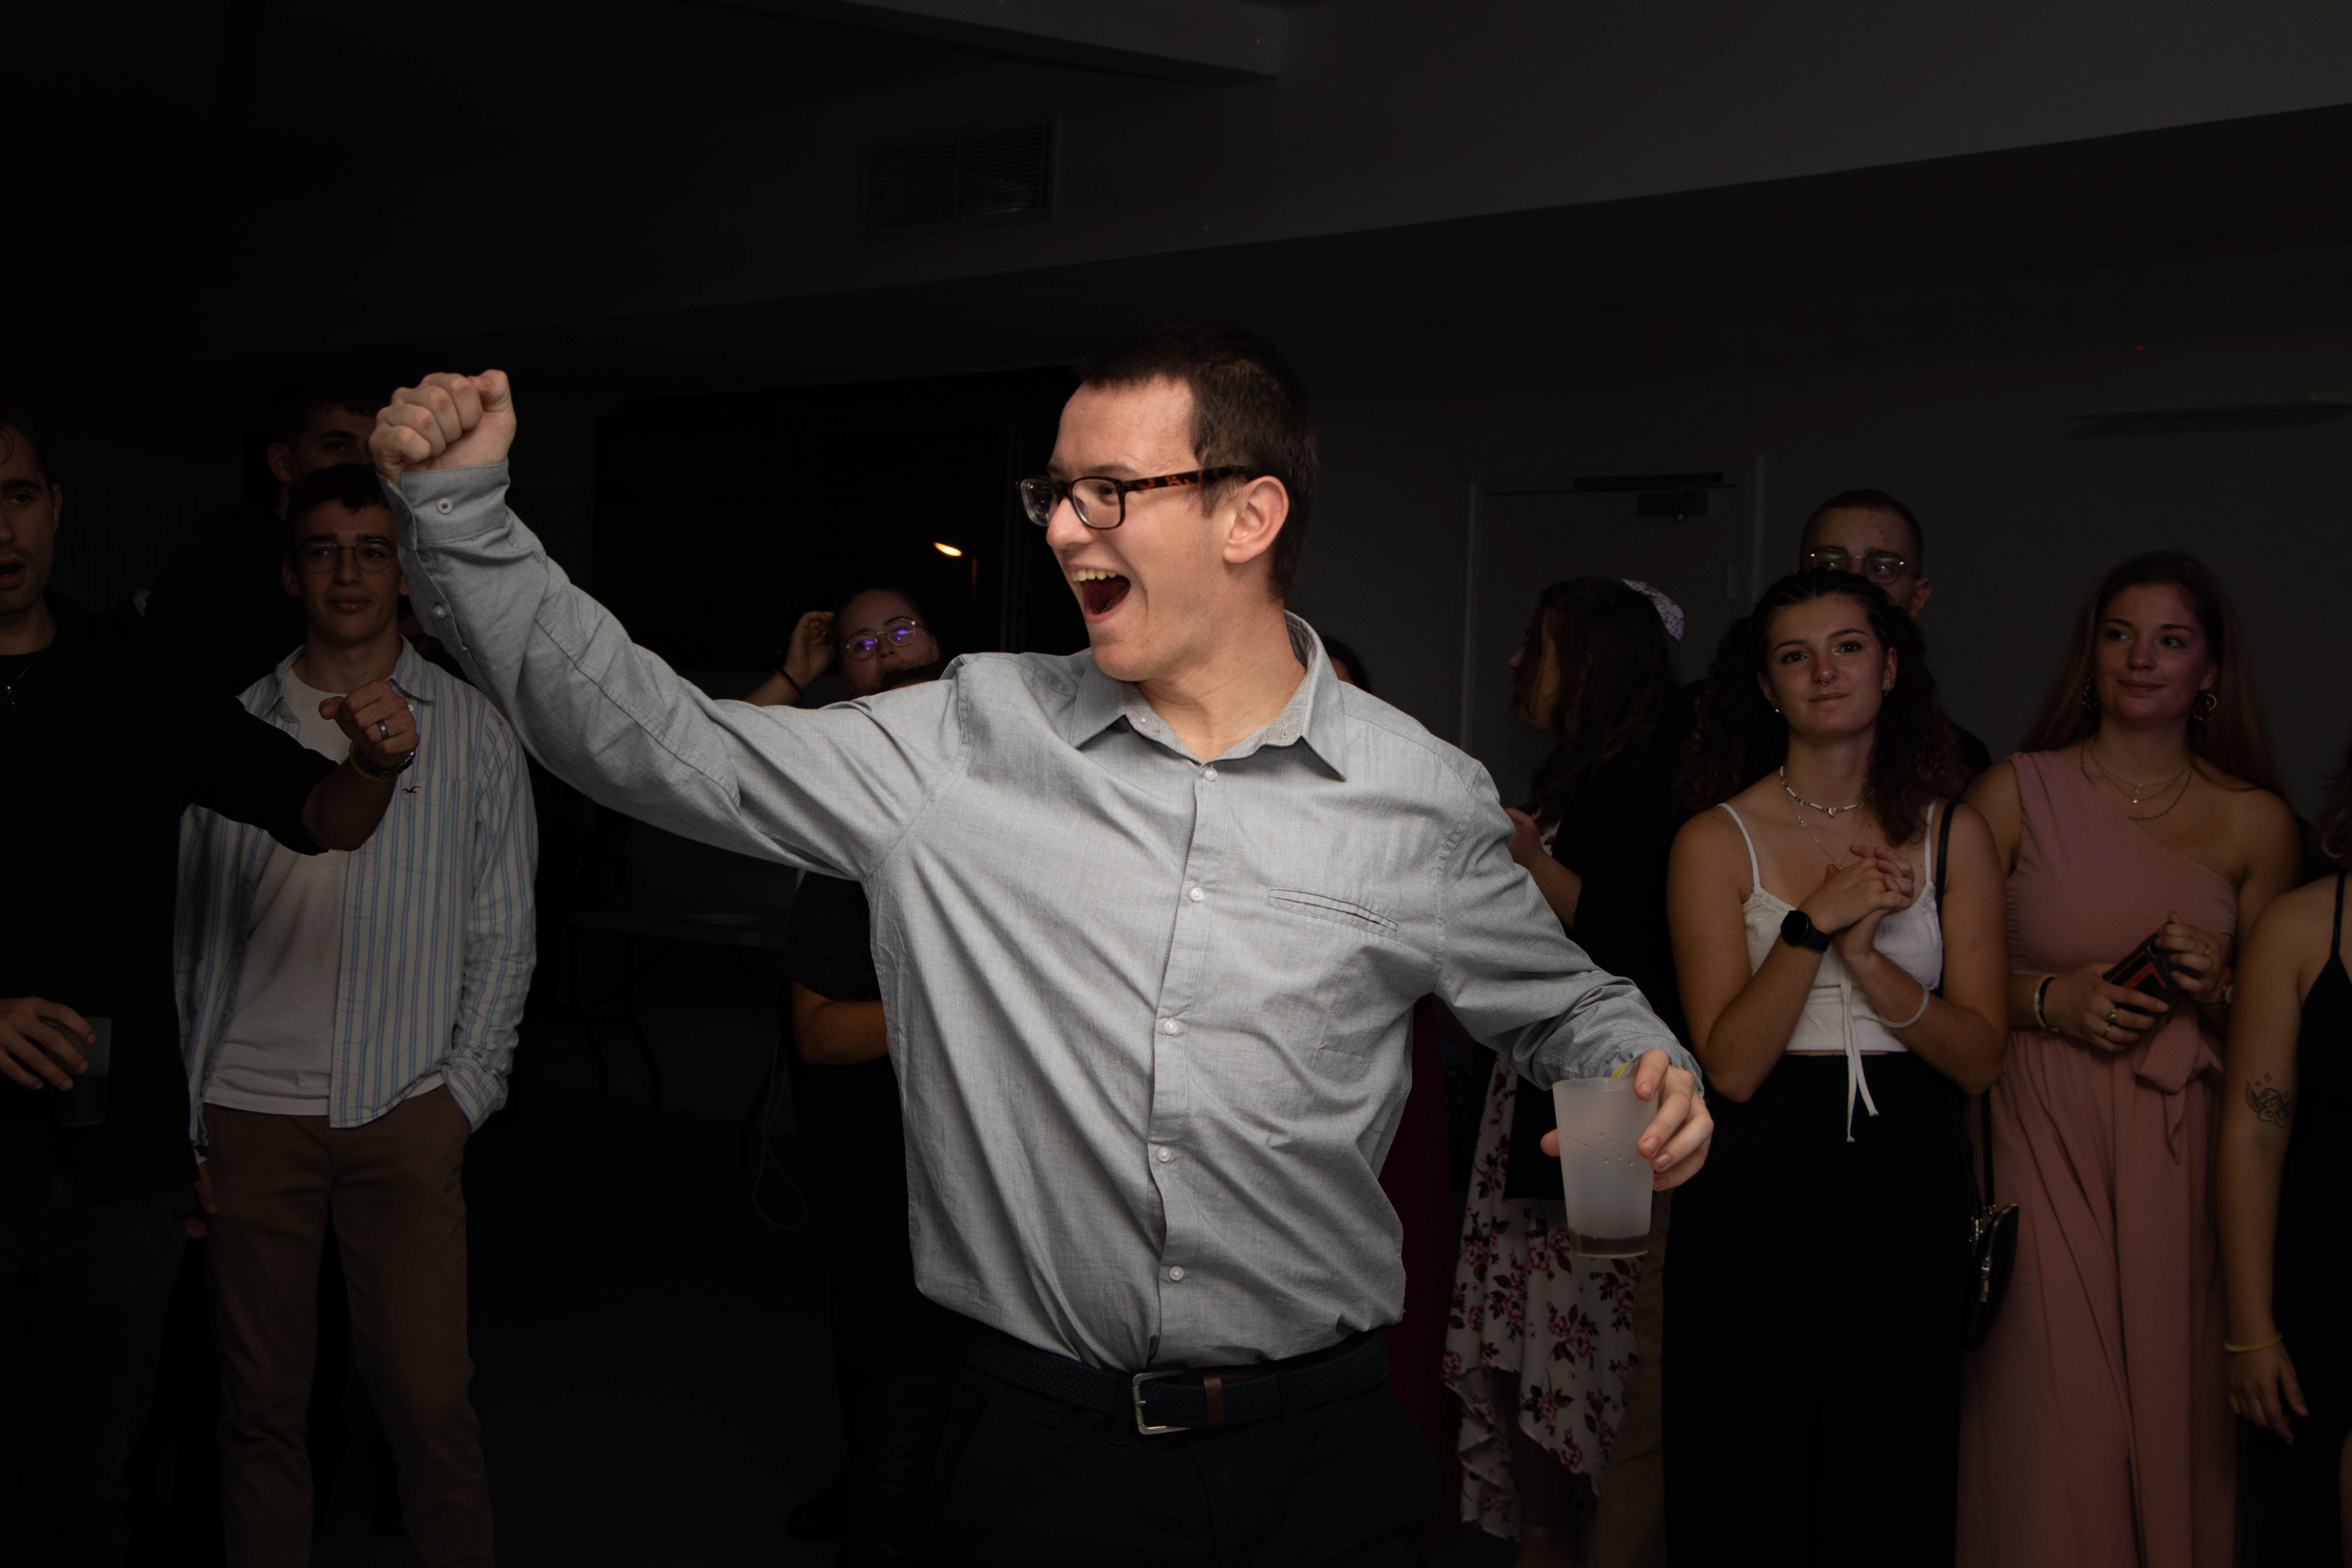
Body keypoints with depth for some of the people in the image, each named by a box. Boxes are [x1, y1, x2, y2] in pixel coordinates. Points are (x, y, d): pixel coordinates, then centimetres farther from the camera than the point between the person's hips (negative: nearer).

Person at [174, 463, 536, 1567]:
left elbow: (503, 932, 7)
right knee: (260, 1405, 6)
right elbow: (185, 930, 11)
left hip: (404, 1111, -1)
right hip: (250, 1112, 2)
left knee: (430, 1400, -6)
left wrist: (466, 1090, -3)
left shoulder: (471, 731, 6)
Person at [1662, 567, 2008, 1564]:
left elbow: (1980, 1059, 0)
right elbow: (1729, 1064, -9)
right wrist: (1815, 923, -19)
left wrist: (1867, 956, -15)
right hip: (1761, 1190, -2)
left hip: (1909, 1190, 2)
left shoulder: (1953, 836, 5)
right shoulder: (1717, 840, -1)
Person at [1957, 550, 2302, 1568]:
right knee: (2055, 1414, -5)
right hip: (2040, 1135, -2)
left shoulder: (2257, 823, 8)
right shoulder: (2014, 794, 3)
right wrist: (2051, 996, -12)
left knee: (2178, 1400, 0)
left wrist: (2214, 986, -7)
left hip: (2184, 1150, 2)